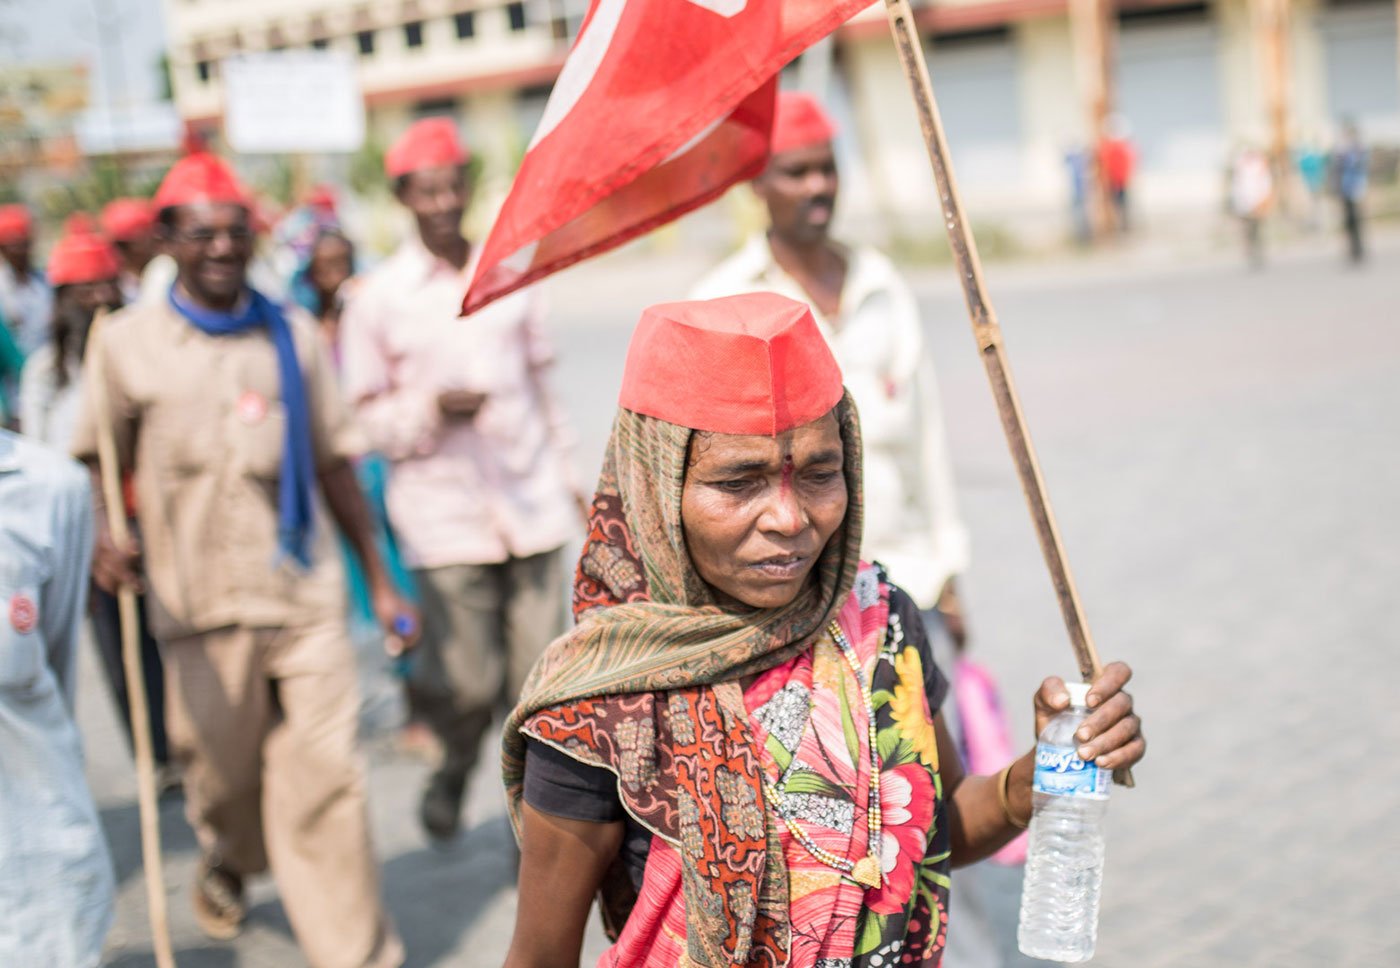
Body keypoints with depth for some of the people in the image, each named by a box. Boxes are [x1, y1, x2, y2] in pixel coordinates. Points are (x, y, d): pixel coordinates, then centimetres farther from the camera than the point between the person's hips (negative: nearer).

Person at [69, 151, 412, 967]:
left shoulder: (293, 336, 6)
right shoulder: (127, 342, 0)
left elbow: (335, 464, 12)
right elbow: (96, 467, 6)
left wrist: (381, 579, 13)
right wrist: (104, 543, -15)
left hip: (307, 597, 1)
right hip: (202, 604, 0)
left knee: (326, 784, -3)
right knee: (223, 777, 13)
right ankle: (228, 861, 48)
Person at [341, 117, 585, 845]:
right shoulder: (378, 299, 0)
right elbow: (365, 415, 2)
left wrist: (565, 474, 21)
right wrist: (434, 408, -15)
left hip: (533, 505, 3)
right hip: (444, 513, -3)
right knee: (469, 683, -3)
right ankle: (454, 766, 30)